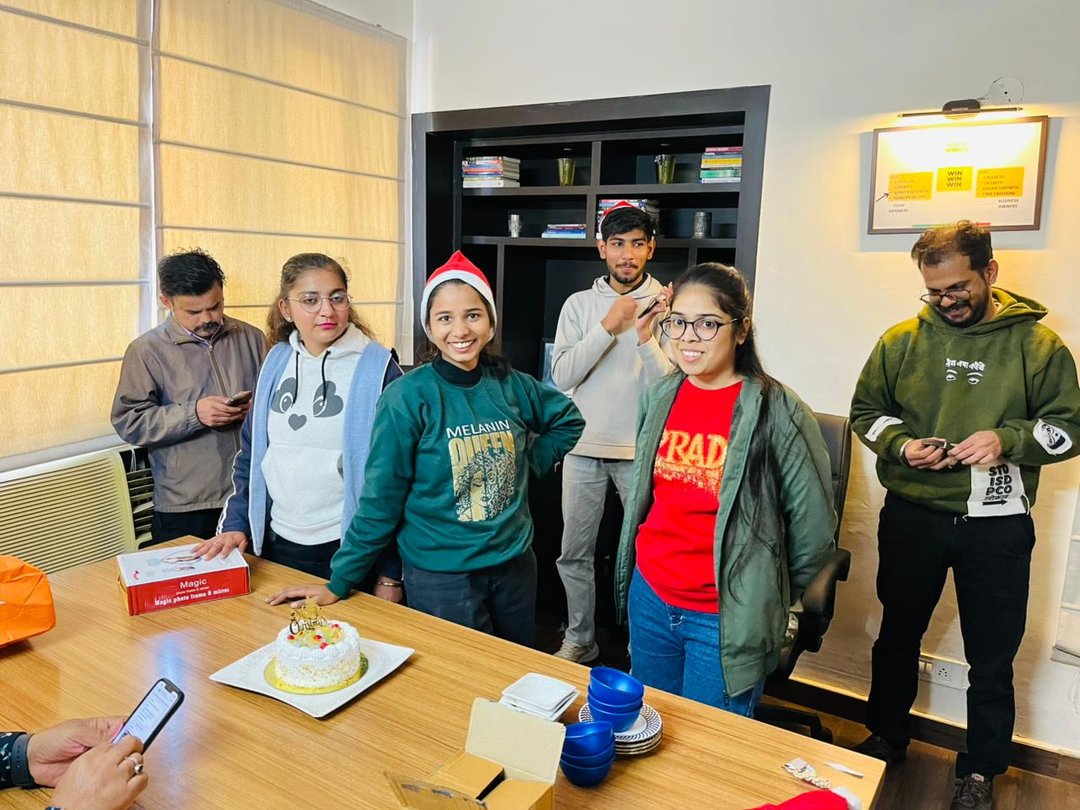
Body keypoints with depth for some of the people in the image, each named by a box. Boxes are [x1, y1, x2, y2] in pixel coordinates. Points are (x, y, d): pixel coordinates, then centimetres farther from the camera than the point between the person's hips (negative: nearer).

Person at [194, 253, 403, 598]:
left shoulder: (378, 369, -12)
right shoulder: (276, 362, 4)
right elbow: (251, 453, 12)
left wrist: (391, 572, -10)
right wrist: (236, 524, 2)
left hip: (351, 549, -5)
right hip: (278, 544, 5)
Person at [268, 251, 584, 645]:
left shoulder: (511, 385, -3)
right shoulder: (407, 398, -15)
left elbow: (568, 418, 16)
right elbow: (380, 499, -11)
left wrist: (529, 462, 3)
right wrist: (339, 582, -9)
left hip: (515, 564, 5)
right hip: (441, 576, -5)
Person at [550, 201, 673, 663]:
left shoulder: (666, 305, -3)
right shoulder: (579, 304, 3)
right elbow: (562, 376, -8)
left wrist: (646, 338, -25)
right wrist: (608, 327, -16)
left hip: (641, 451, -2)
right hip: (584, 448, 3)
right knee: (574, 553, 13)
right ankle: (579, 640, 32)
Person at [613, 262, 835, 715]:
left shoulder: (778, 413, -15)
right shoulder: (658, 397, 2)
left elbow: (814, 530, -7)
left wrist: (768, 598, 4)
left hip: (724, 621, -5)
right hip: (649, 596, 5)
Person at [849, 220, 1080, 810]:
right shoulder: (902, 340, -1)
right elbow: (865, 411, 6)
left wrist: (1008, 439, -20)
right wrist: (901, 444, -13)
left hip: (997, 525, -1)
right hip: (911, 516, 2)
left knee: (992, 660, 11)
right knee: (898, 635, 19)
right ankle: (885, 737, 41)